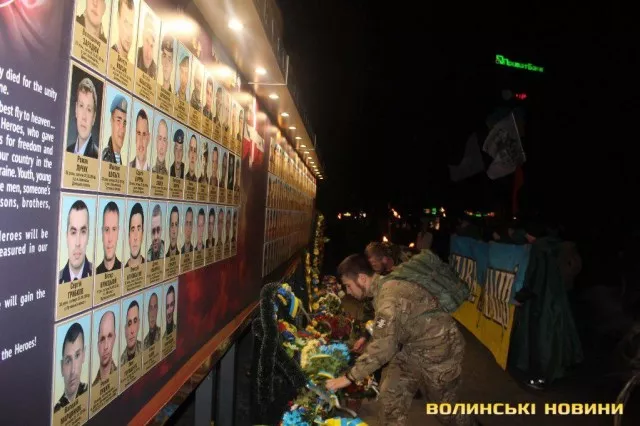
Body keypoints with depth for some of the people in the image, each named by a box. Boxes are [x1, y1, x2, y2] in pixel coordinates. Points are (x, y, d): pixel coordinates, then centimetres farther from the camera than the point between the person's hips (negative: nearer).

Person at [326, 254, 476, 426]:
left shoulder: (390, 297, -33)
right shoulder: (383, 287, -2)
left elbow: (383, 348, -36)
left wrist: (349, 377, -30)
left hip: (438, 350, -8)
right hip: (411, 347, 8)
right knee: (390, 397, 6)